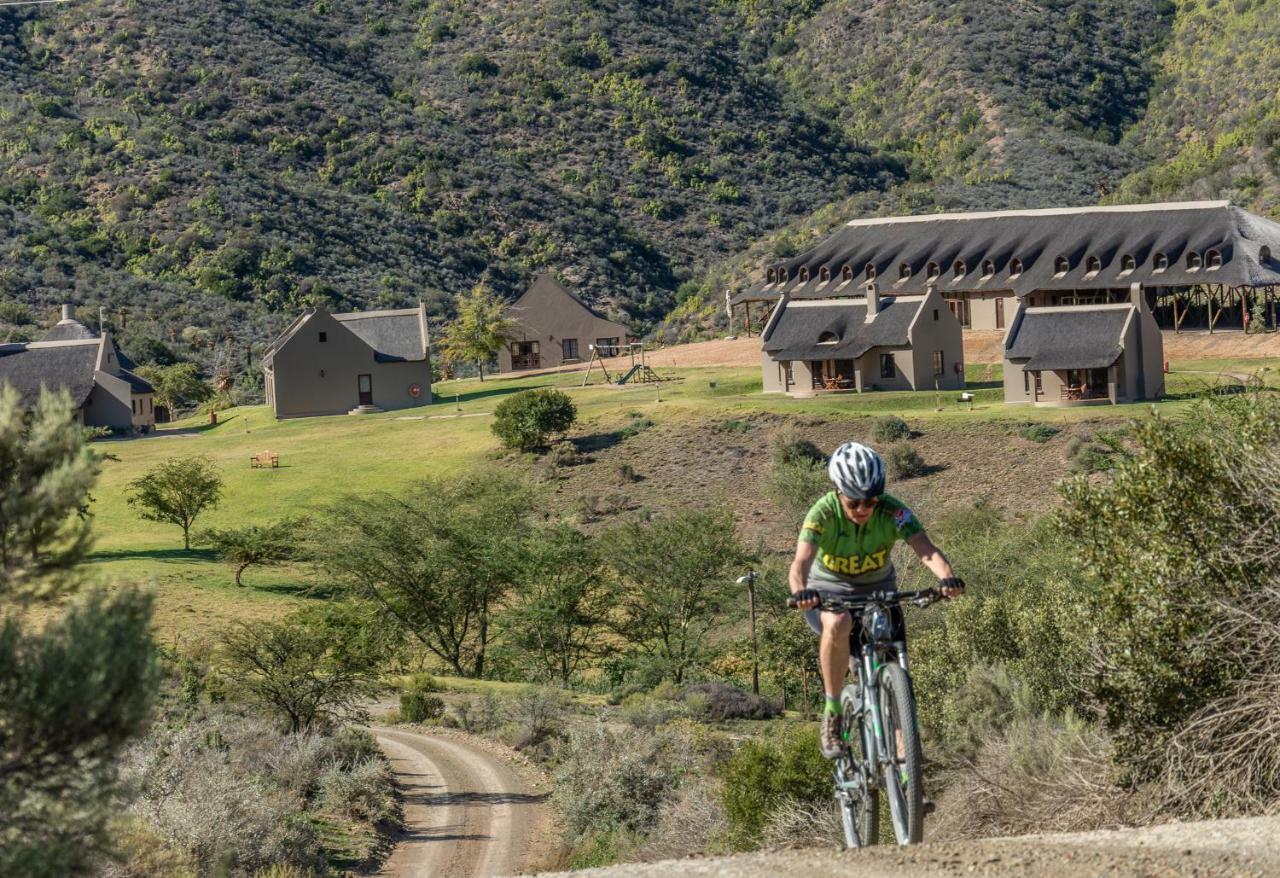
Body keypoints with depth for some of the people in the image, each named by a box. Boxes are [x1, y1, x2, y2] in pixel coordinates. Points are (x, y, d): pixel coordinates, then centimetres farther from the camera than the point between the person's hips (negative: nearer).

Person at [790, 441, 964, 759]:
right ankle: (832, 713, -22)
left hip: (878, 589, 3)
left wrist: (947, 576, -57)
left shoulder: (892, 511, -23)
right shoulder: (823, 513, -26)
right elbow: (801, 560, -40)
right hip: (829, 589, -3)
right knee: (837, 624, -37)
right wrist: (800, 591, -62)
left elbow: (926, 549, -36)